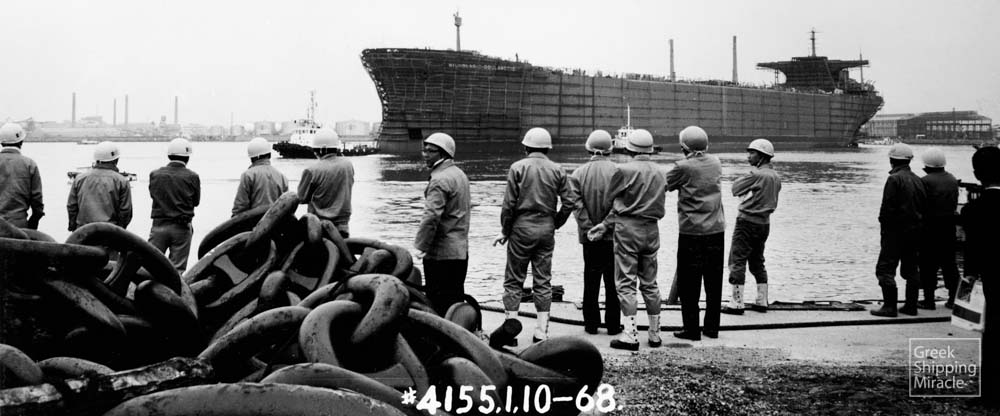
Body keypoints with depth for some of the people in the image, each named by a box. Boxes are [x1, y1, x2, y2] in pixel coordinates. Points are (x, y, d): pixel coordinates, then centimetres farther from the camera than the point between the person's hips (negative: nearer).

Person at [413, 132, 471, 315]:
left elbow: (431, 217, -24)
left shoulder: (440, 180, -18)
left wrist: (421, 246, -18)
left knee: (438, 303, -4)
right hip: (460, 250, 9)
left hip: (441, 253, -9)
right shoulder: (460, 174, 14)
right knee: (456, 299, 14)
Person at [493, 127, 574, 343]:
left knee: (513, 280, 4)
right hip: (546, 230, 3)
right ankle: (541, 332, 6)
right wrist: (555, 224, 14)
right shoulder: (557, 170, 3)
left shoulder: (518, 168, -5)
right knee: (543, 281, 7)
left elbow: (509, 204, -8)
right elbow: (568, 203, 0)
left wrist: (505, 231, 1)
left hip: (522, 228, -3)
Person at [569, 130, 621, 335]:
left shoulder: (579, 173, -2)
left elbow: (576, 204, -9)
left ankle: (591, 324, 12)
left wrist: (589, 228, -8)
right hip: (613, 235, -2)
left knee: (591, 280, 10)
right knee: (613, 280, 6)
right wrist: (608, 224, -6)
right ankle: (613, 324, 8)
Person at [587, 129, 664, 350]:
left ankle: (630, 334, -9)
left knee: (626, 283, -3)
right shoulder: (659, 173, 9)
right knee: (649, 283, 13)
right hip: (652, 229, 6)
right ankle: (655, 334, 17)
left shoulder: (625, 170, -11)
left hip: (628, 229, -6)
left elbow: (610, 198, -2)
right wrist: (605, 224, 9)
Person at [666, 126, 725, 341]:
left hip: (691, 232, -5)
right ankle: (712, 327, 15)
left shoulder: (684, 167, -11)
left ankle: (691, 329, 4)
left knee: (689, 283, 3)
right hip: (716, 229, 5)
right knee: (714, 282, 10)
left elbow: (664, 185, -3)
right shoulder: (715, 163, 5)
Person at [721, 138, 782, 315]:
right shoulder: (776, 177, 9)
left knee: (737, 261, -3)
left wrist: (740, 179, 6)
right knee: (757, 262, 17)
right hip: (764, 222, 8)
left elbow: (736, 188, -11)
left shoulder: (756, 174, -17)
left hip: (748, 221, -8)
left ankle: (736, 303, -5)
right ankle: (762, 301, 18)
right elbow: (772, 201, 14)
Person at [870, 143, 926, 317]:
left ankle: (889, 306, -9)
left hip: (896, 230, -8)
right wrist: (917, 221, 16)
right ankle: (911, 306, 15)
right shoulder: (917, 180, 9)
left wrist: (884, 224, -7)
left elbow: (888, 207, -16)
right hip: (914, 230, 8)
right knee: (910, 268, 14)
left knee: (885, 268, -4)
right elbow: (923, 205, 10)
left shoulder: (894, 179, -13)